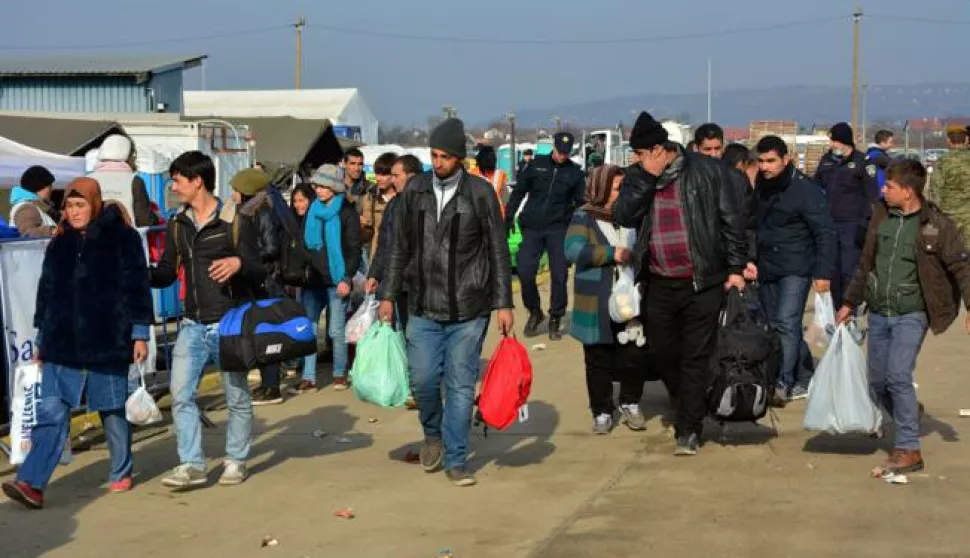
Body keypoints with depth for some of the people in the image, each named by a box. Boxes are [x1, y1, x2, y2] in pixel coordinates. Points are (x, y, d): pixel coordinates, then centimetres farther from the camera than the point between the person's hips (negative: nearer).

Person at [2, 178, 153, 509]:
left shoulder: (122, 239, -2)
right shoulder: (59, 244, 12)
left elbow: (136, 287, -3)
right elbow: (46, 292, 17)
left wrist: (140, 333, -7)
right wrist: (42, 338, 16)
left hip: (107, 344, -3)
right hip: (63, 345, 3)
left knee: (113, 410, 8)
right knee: (51, 413, -6)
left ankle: (121, 473, 26)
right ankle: (32, 483, -13)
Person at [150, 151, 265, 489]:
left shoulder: (235, 221, -7)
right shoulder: (178, 225, 8)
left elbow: (259, 273, -7)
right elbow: (166, 274, 12)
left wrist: (238, 264, -28)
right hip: (193, 325, 4)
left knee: (237, 397, 7)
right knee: (181, 393, -6)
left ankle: (236, 461, 21)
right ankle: (191, 464, -2)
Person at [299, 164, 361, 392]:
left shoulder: (347, 214, -2)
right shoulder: (312, 211, 12)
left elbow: (354, 250, -4)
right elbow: (303, 245, 18)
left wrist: (347, 278, -14)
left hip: (336, 281, -5)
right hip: (312, 279, 5)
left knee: (336, 330, -2)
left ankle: (340, 374, 13)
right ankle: (309, 377, 1)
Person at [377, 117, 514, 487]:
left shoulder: (480, 193, -5)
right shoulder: (415, 191, 3)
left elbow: (498, 252, -1)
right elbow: (400, 248, 10)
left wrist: (503, 304, -4)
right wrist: (389, 296, 7)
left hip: (468, 310, -2)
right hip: (423, 308, 2)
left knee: (461, 385, 1)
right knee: (423, 378, 0)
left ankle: (455, 459, 12)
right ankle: (433, 434, 29)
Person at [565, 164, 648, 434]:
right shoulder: (585, 217, -2)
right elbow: (573, 250, -17)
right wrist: (612, 254, -21)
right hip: (597, 308, -3)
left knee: (633, 358, 5)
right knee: (598, 361, 5)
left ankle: (630, 404, 25)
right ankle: (602, 412, 17)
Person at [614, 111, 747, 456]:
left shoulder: (708, 172, -6)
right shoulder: (637, 178, 6)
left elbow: (732, 220, -3)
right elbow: (623, 216, -9)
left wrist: (736, 268, -5)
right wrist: (648, 177, -15)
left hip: (702, 282, -5)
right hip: (659, 283, 5)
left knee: (696, 357, 0)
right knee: (662, 352, 13)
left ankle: (689, 428, 5)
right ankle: (688, 406, 36)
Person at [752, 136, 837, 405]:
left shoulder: (805, 189, -13)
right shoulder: (760, 187, 7)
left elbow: (825, 233, -13)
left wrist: (823, 273, -17)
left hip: (796, 268, -7)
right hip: (766, 269, 7)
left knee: (786, 323, -17)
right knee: (777, 326, 10)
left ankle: (783, 384, -18)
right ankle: (804, 380, 21)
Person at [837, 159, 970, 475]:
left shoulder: (937, 224, -10)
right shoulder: (881, 216, 6)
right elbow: (866, 263, 17)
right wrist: (850, 303, 21)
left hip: (911, 315, -6)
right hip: (879, 314, 6)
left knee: (898, 376, -19)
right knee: (877, 382, 9)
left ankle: (908, 450, -10)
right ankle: (909, 422, 34)